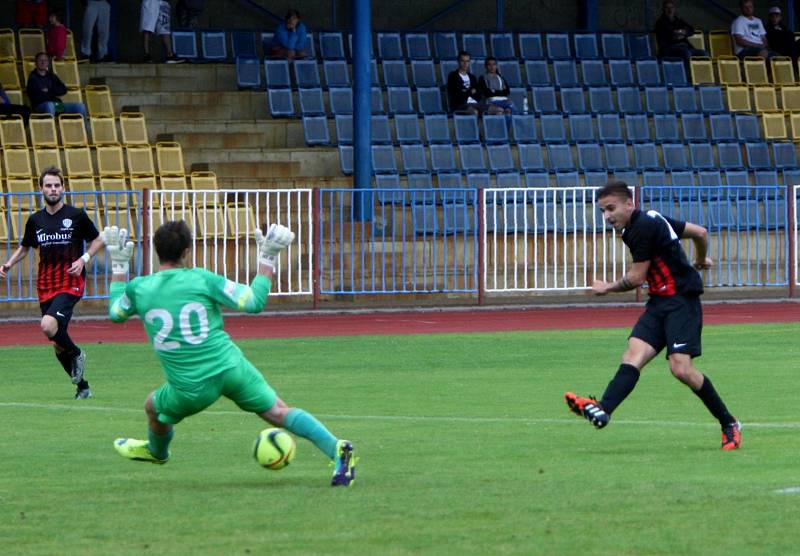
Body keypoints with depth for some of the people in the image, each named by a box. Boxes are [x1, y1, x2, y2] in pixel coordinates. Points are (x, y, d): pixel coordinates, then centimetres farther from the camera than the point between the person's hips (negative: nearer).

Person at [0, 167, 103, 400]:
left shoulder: (76, 215, -2)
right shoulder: (35, 220, 9)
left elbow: (97, 240, 7)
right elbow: (24, 247, 22)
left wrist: (84, 259, -11)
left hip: (71, 284, -5)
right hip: (46, 287, 5)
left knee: (49, 326, -28)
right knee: (57, 345, 7)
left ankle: (76, 354, 1)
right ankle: (82, 387, 25)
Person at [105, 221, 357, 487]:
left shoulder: (138, 288, -2)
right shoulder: (202, 279, -6)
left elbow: (115, 313, 21)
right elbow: (254, 302, -5)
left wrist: (119, 266, 30)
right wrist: (267, 260, 5)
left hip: (191, 387, 1)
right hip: (230, 368, -1)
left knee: (154, 408, 32)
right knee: (279, 413, 5)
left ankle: (156, 451, 61)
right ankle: (336, 449, -10)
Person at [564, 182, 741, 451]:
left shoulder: (644, 227, -15)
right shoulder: (652, 220, 14)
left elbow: (636, 277, -9)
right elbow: (700, 232, 22)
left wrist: (608, 287, 9)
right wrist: (700, 261, 42)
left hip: (681, 300, -10)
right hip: (659, 302, 10)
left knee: (681, 367, -20)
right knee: (632, 356, -12)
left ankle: (729, 424, -3)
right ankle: (602, 410, -34)